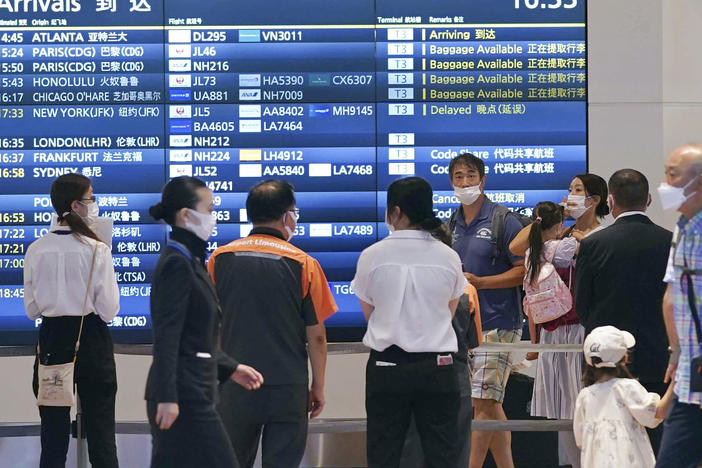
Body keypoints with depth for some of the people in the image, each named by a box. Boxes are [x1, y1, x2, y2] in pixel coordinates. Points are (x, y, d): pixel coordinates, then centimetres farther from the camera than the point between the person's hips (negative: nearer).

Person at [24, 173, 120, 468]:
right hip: (91, 341, -3)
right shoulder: (97, 250, -13)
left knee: (53, 432, 8)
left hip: (52, 342, 3)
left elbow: (32, 310, 4)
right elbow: (109, 310, -10)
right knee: (100, 432, 4)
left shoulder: (36, 250, -3)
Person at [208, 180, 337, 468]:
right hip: (287, 387, -2)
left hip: (234, 387, 2)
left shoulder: (220, 259, 0)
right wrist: (318, 387, 8)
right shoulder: (303, 264, -6)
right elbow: (316, 336, -3)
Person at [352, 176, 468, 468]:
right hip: (437, 367, 1)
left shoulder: (373, 256, -7)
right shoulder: (448, 257, -2)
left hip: (386, 366, -1)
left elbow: (369, 312, 5)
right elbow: (450, 311, 10)